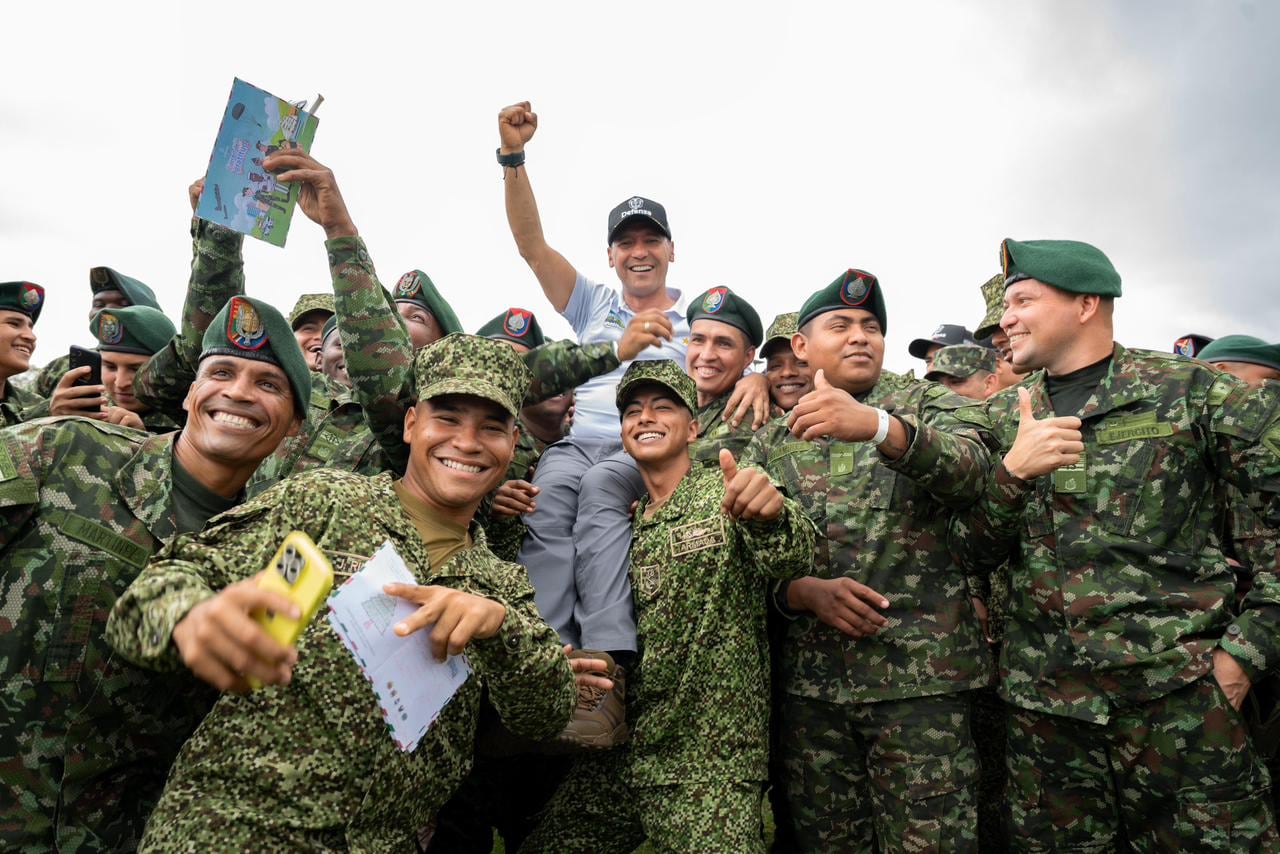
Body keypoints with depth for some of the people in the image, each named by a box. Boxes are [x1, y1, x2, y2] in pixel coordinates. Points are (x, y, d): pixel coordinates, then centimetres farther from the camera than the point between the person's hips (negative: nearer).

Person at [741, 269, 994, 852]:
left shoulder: (927, 404, 4)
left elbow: (970, 470, -19)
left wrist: (877, 426, -37)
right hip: (809, 679, 2)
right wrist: (805, 591, -15)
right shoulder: (772, 441, 9)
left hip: (920, 673, -2)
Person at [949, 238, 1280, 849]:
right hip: (1041, 699, 3)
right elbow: (969, 553, 4)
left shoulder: (1188, 389, -2)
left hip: (1177, 694, -2)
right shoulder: (1004, 416, 6)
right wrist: (1011, 472, -13)